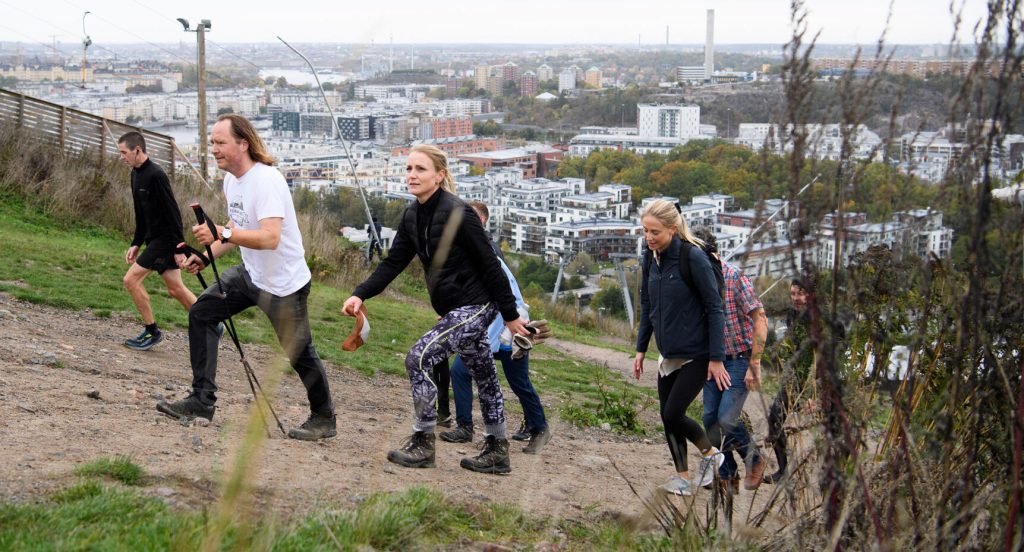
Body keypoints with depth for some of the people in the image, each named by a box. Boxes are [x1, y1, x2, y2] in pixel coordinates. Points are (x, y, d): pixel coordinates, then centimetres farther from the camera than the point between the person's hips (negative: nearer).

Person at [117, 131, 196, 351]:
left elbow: (173, 212, -20)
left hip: (165, 239, -9)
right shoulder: (136, 174, 11)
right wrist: (136, 244, 17)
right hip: (154, 239, 9)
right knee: (176, 289, 12)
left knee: (131, 279, -10)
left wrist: (179, 247, -21)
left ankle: (152, 331, 2)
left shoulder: (155, 175, -18)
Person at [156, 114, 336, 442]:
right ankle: (202, 401, 3)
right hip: (250, 274, 9)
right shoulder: (231, 180, 4)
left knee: (299, 354, 2)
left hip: (283, 283, -9)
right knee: (201, 313, -1)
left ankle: (324, 419, 24)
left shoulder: (267, 181, -25)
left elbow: (270, 238, -36)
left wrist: (222, 233, -42)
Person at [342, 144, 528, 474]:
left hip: (474, 307, -9)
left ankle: (423, 444, -4)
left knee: (419, 359, -14)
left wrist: (510, 314, -14)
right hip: (453, 309, 9)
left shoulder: (457, 213, -19)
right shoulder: (413, 216, 4)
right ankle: (497, 453, 26)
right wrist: (360, 295, -11)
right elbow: (393, 262, 4)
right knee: (483, 376, 16)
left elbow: (489, 265, -17)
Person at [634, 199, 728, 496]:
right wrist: (640, 349, 12)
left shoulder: (693, 258, -18)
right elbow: (647, 307, 14)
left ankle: (711, 453, 18)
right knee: (667, 416, 8)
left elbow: (714, 308, -15)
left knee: (673, 415, -8)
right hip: (669, 354, 7)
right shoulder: (651, 259, 2)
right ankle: (682, 477, 21)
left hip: (696, 354, -7)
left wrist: (717, 358, -15)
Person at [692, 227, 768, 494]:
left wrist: (754, 365, -20)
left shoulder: (734, 277, -17)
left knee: (726, 418, -15)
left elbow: (760, 320, -17)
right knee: (710, 420, 2)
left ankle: (754, 460, 11)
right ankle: (727, 477, 17)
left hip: (740, 360, -6)